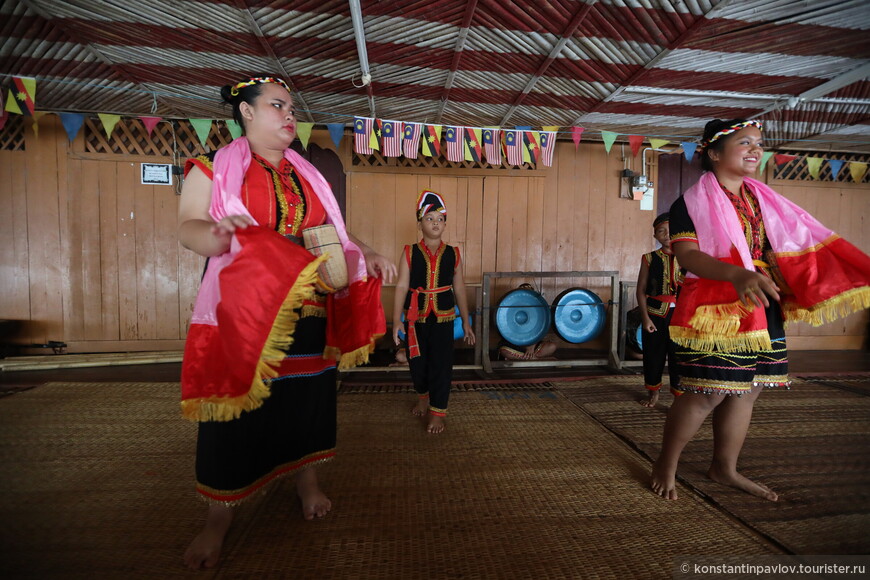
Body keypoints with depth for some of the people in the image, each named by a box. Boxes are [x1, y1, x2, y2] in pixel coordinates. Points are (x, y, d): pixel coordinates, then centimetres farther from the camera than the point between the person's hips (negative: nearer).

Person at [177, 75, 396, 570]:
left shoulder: (308, 175, 16)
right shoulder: (214, 168, 2)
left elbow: (334, 231, 18)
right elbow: (187, 228, -7)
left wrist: (368, 254, 2)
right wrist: (218, 233, -30)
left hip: (308, 310, 4)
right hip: (243, 311, -4)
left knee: (307, 395, 11)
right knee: (237, 403, 2)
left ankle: (308, 480, 33)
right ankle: (220, 515, 20)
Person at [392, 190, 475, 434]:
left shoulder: (453, 254, 2)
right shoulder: (410, 253, -2)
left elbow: (459, 288, 7)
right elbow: (401, 286, -6)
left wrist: (466, 322, 9)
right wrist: (396, 322, -12)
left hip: (443, 316, 0)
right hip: (416, 316, 0)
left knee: (441, 363, 0)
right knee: (417, 361, 12)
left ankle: (437, 412, 16)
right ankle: (423, 397, 41)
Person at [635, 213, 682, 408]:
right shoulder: (650, 258, 2)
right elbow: (641, 290, 1)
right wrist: (645, 317, -6)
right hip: (655, 313, 1)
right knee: (653, 353, 10)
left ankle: (679, 393, 14)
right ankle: (653, 392, 29)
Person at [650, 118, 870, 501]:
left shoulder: (763, 200, 17)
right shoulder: (692, 202, -7)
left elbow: (779, 252, 18)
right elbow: (686, 254, -21)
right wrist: (736, 274, -37)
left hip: (762, 310, 8)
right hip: (715, 311, -7)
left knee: (745, 392, 12)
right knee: (707, 395, -7)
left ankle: (724, 468, 28)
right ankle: (665, 466, 12)